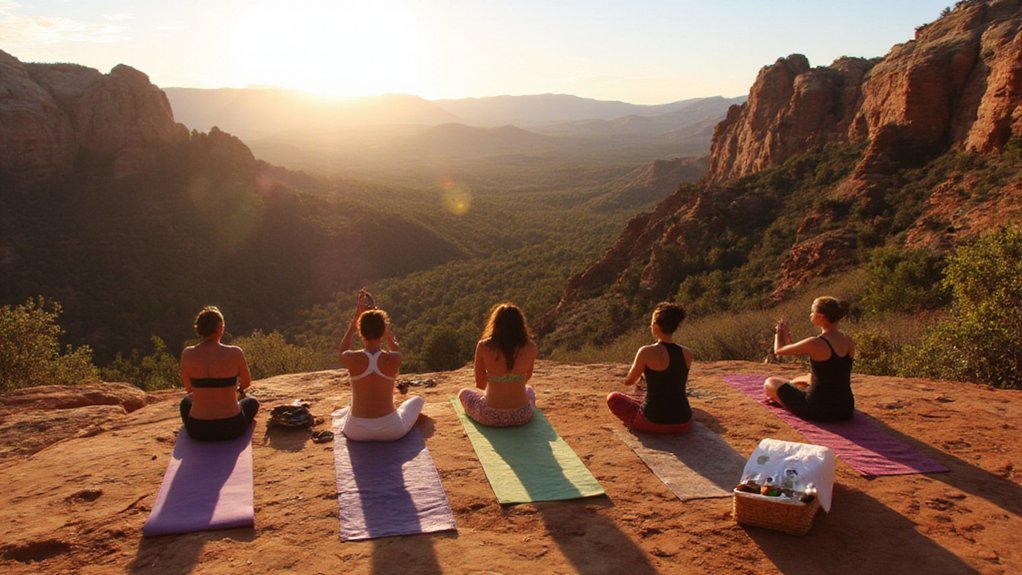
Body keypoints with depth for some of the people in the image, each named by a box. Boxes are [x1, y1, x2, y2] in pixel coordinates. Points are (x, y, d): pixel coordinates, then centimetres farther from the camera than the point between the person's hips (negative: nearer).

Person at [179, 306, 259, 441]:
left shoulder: (187, 354, -8)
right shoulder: (235, 353, -13)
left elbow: (188, 387, 8)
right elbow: (247, 383, 6)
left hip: (197, 430, 2)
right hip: (231, 428, -2)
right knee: (252, 402, 33)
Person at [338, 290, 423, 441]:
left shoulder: (352, 359, -16)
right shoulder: (394, 359, -16)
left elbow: (343, 349, 12)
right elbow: (396, 347, 12)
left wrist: (356, 317, 13)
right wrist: (377, 317, 10)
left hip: (356, 432, 2)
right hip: (390, 431, -1)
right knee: (417, 400, 31)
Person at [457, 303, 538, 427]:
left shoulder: (483, 347, -13)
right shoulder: (530, 347, -9)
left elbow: (480, 384, -1)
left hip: (491, 417, -2)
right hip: (522, 416, 2)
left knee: (463, 393, 31)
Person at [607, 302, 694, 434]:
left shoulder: (647, 352, -14)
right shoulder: (687, 353, -1)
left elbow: (628, 381, 2)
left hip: (652, 423, -4)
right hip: (683, 425, 5)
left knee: (613, 397, 20)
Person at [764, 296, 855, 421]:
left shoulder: (815, 344, -21)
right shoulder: (849, 342, -1)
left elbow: (779, 350, -6)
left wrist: (779, 333, 18)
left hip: (819, 411, -7)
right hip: (846, 410, 7)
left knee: (770, 383, 12)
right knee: (799, 381, 38)